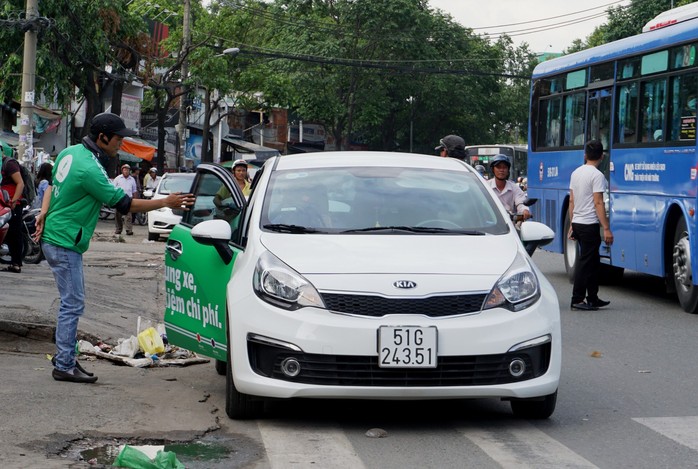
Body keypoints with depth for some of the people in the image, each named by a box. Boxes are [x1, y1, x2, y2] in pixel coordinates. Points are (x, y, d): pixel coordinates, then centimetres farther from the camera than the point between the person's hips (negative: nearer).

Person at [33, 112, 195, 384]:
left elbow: (53, 184, 18)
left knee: (72, 303, 14)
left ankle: (64, 358, 20)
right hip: (65, 244, -10)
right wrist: (166, 203, -11)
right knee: (72, 305, -6)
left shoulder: (70, 153, 7)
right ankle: (64, 366, -3)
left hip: (54, 237, 10)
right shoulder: (90, 169, -23)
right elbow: (123, 204, -18)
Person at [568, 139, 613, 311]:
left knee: (593, 261, 15)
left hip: (577, 224, 8)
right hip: (589, 225, -8)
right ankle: (577, 299, -4)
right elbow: (598, 203, -17)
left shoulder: (575, 173, 11)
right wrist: (606, 228, -17)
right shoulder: (597, 175, -13)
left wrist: (572, 225, 20)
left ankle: (592, 298, 18)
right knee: (585, 262, -4)